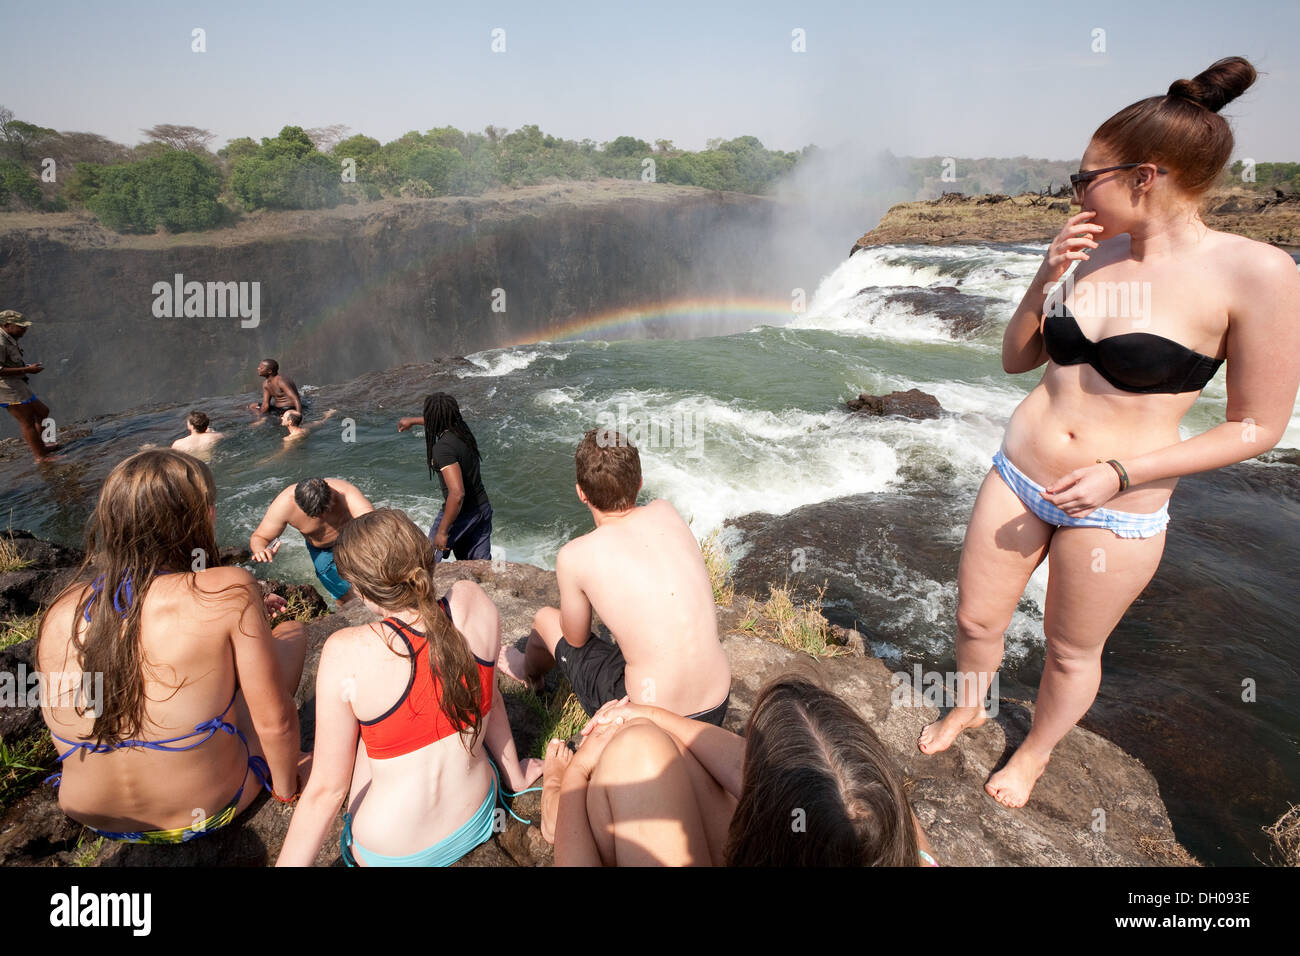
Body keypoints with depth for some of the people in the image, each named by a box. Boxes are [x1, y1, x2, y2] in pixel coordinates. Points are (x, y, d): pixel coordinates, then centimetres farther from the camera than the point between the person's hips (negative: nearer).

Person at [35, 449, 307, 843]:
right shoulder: (228, 593, -27)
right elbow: (274, 721, -20)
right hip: (210, 811, -5)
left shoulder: (59, 611, -11)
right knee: (292, 631, 14)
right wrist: (287, 788, 0)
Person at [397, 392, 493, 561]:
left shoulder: (444, 448, -25)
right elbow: (440, 421, 26)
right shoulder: (461, 430, 0)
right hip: (483, 508, 8)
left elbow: (457, 493, -33)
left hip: (461, 514, -8)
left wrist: (443, 531, -26)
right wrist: (412, 420, 43)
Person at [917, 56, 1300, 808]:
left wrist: (1122, 473, -18)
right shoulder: (1095, 252, -1)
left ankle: (1035, 752, 45)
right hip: (1018, 475, 4)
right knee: (976, 618, 17)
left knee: (1072, 653, 17)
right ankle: (969, 708, 47)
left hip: (1115, 511, -4)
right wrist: (1045, 279, -8)